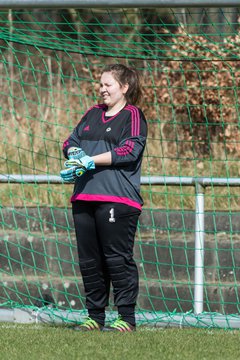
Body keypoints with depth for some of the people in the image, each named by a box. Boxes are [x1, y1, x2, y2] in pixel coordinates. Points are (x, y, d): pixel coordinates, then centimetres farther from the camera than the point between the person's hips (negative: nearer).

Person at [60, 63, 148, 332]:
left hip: (118, 199, -7)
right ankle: (95, 317, 14)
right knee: (88, 260, 7)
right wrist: (75, 153, -5)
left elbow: (130, 149, -12)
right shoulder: (92, 114, 22)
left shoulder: (132, 116, 1)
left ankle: (127, 318, -5)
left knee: (118, 259, -9)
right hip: (84, 197, 7)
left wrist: (92, 161, -14)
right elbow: (70, 141, 19)